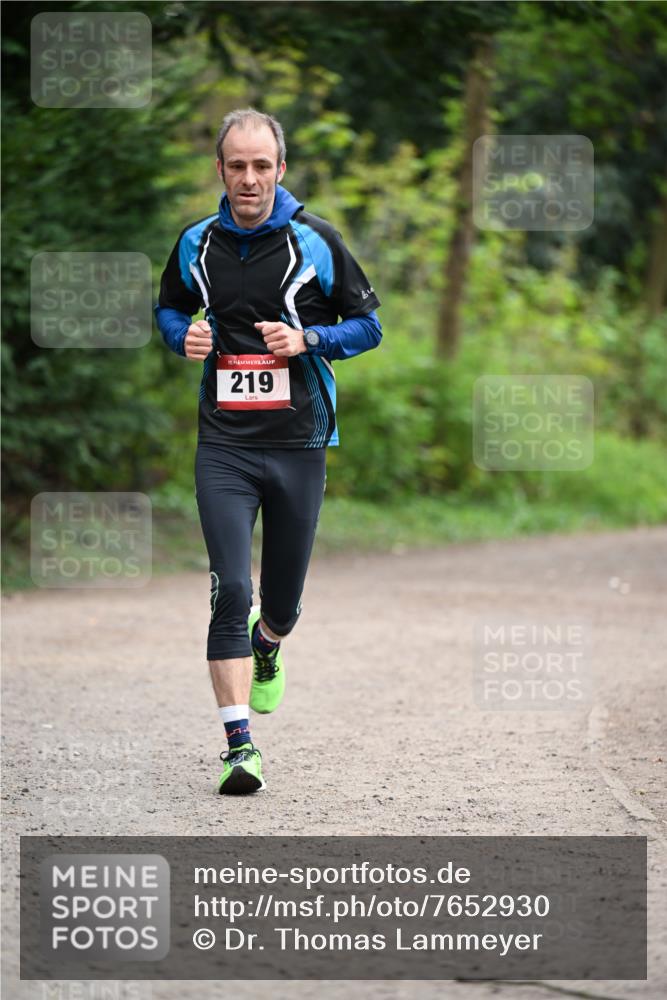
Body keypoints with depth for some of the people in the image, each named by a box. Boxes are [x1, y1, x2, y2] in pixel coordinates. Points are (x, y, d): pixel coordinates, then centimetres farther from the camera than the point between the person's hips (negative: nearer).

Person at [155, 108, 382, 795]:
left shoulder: (315, 241, -2)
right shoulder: (196, 245, 4)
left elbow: (368, 326, 4)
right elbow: (169, 308, 22)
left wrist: (307, 339, -13)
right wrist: (184, 336, -1)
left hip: (298, 442, 0)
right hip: (223, 446, 0)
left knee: (283, 601, 9)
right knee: (230, 591, -14)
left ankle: (267, 647, 48)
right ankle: (239, 745, -13)